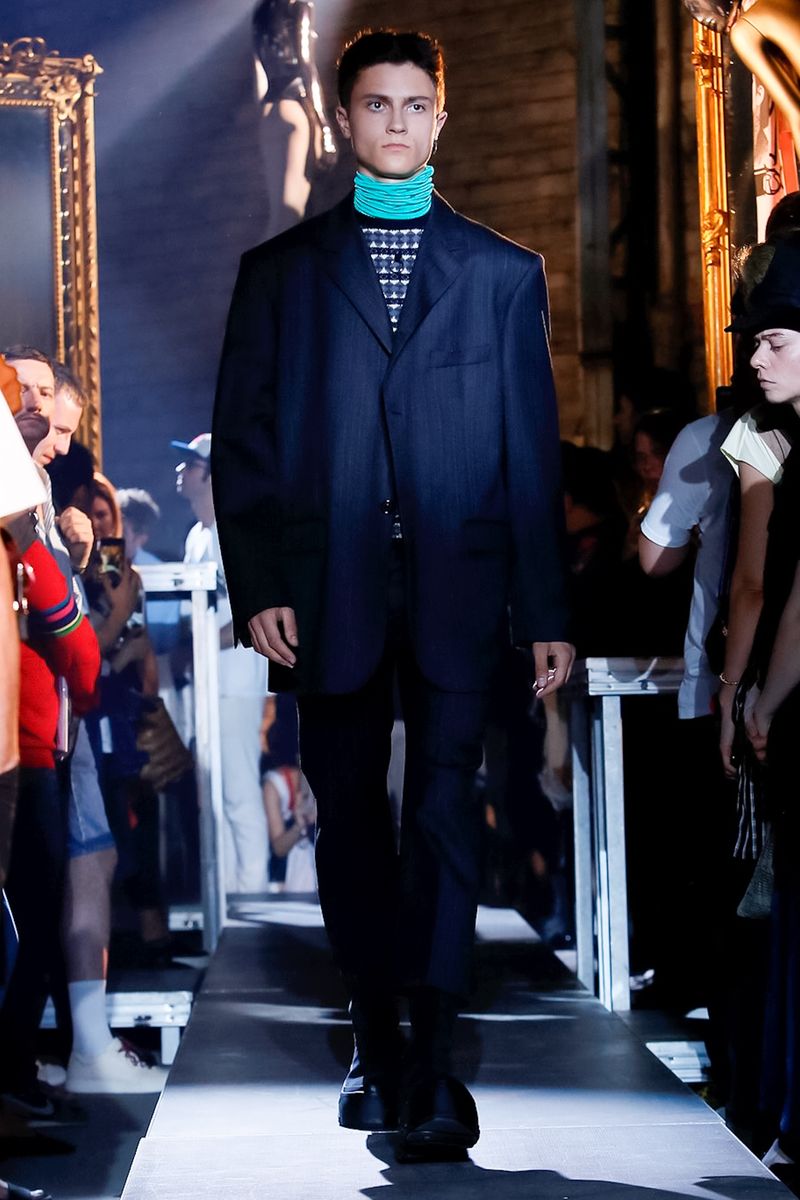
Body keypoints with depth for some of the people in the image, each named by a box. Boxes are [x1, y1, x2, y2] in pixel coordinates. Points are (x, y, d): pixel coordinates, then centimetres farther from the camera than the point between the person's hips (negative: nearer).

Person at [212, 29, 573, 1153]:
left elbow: (533, 452, 8)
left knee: (445, 814, -7)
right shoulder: (280, 270, 11)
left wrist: (547, 613, 4)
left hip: (455, 589, -1)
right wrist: (256, 586, -4)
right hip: (330, 589, 1)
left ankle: (434, 1062, -7)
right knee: (350, 819, 7)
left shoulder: (504, 273, 10)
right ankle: (375, 1046, 18)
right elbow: (242, 440, 7)